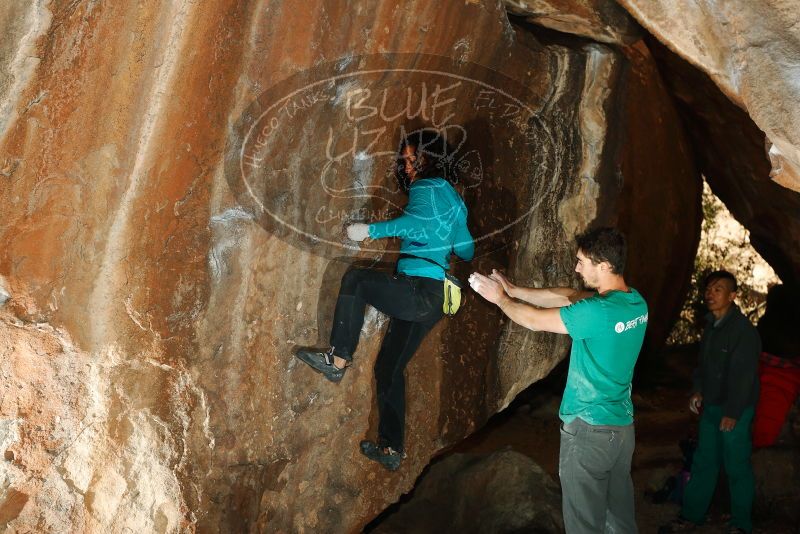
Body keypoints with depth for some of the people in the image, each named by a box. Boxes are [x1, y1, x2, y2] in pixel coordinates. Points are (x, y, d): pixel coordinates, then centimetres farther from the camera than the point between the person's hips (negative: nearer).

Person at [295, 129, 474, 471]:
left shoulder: (427, 187, -3)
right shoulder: (451, 196, 24)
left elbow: (420, 221, -26)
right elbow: (466, 250, 29)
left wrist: (372, 230, -26)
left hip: (420, 290, -10)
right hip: (432, 299, 10)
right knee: (389, 368, 14)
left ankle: (337, 360, -11)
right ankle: (391, 449, 19)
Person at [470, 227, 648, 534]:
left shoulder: (597, 312, -25)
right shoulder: (636, 302, 0)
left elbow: (535, 320, -13)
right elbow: (569, 297, 8)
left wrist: (501, 299, 4)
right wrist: (514, 290, 9)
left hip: (589, 429, -8)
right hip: (623, 426, 8)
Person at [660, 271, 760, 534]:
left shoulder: (744, 330, -17)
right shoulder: (710, 326, 8)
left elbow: (744, 374, -18)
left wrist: (732, 413, -16)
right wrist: (697, 391, 7)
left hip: (734, 410, -8)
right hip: (710, 406, 8)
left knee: (737, 467, 4)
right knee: (703, 462, 14)